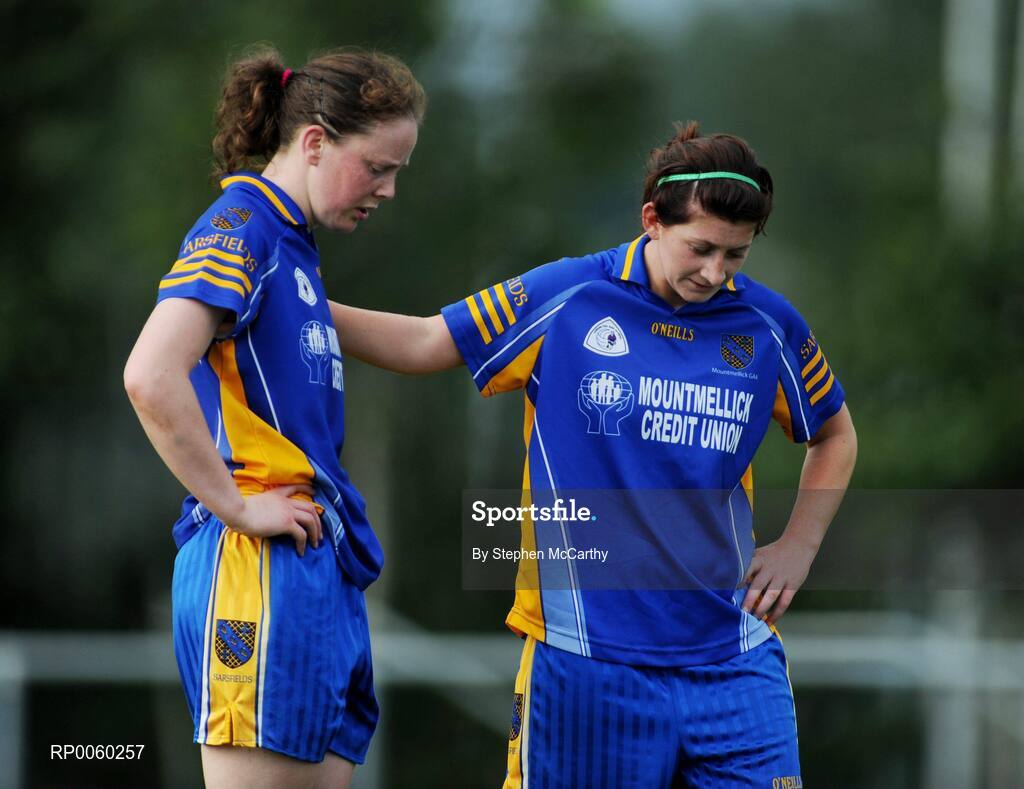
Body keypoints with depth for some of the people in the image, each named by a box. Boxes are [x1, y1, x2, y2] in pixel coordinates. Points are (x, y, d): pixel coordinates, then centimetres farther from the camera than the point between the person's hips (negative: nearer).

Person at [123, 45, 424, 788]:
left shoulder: (294, 245, 19)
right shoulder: (240, 230, -10)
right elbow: (150, 376, -23)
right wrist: (235, 507, -16)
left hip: (322, 571, 10)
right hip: (260, 572, -10)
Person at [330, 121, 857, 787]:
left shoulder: (770, 327, 4)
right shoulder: (561, 300, -4)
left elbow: (834, 435, 21)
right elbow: (423, 344, 6)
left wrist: (798, 548, 10)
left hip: (732, 659, 2)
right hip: (588, 659, -2)